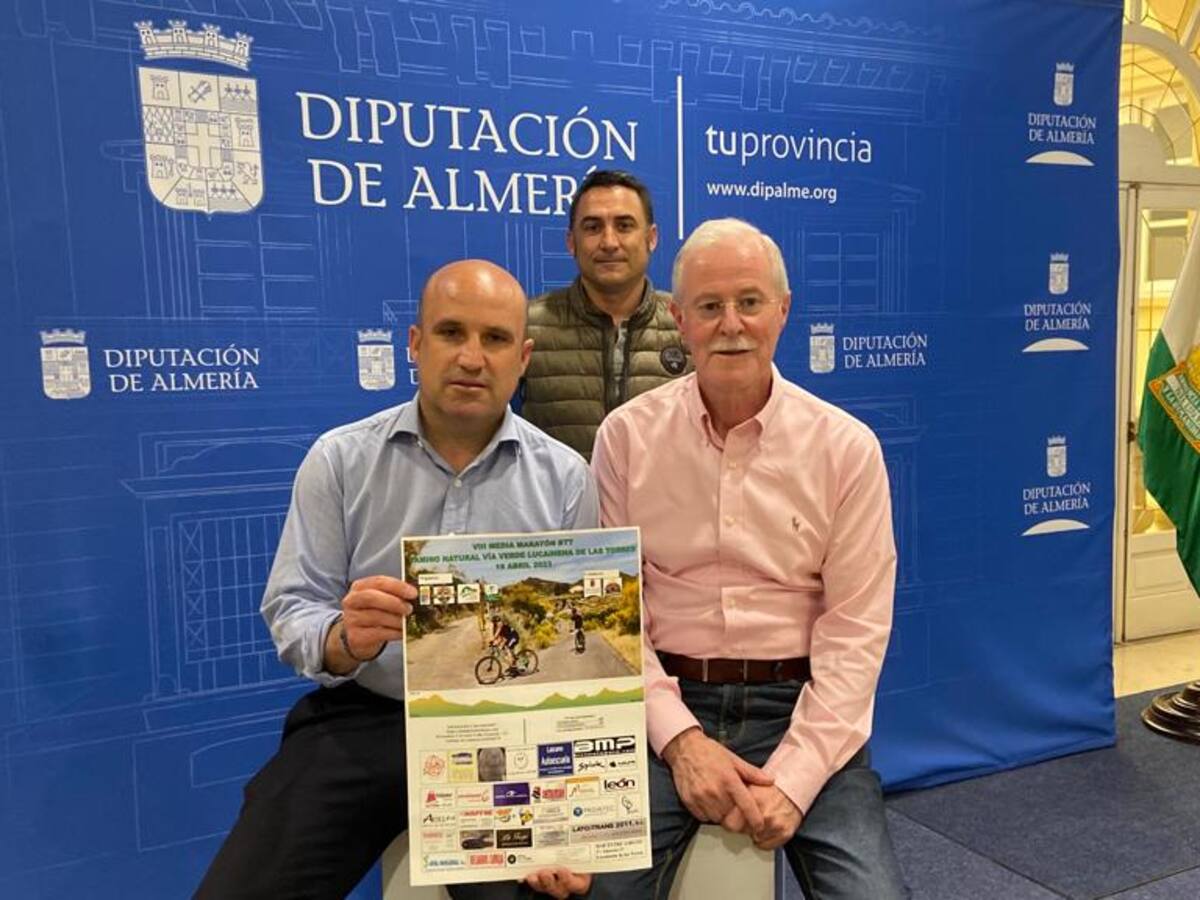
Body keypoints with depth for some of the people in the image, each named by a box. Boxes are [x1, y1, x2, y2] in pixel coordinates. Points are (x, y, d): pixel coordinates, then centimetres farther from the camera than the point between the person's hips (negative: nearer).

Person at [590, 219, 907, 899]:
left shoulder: (847, 447, -2)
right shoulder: (628, 435, -1)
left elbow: (855, 629, -5)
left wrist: (794, 775, -13)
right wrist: (678, 736, -13)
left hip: (798, 702, 1)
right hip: (666, 701, 0)